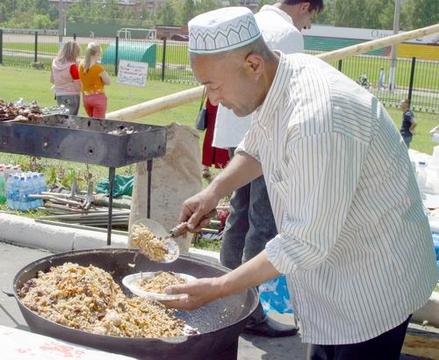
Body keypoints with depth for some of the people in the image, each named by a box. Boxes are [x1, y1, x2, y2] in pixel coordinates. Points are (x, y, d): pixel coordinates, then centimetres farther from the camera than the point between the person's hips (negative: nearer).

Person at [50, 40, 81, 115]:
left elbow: (52, 80, 15)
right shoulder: (72, 66, -17)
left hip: (58, 95, 7)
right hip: (71, 95, -7)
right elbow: (78, 85, -14)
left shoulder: (55, 62, 2)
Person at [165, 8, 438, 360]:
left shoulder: (316, 119, -35)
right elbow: (255, 148, 14)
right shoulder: (279, 77, -7)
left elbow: (306, 243, -30)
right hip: (336, 266, 9)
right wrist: (214, 191, -2)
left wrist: (217, 288, -25)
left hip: (374, 281, -9)